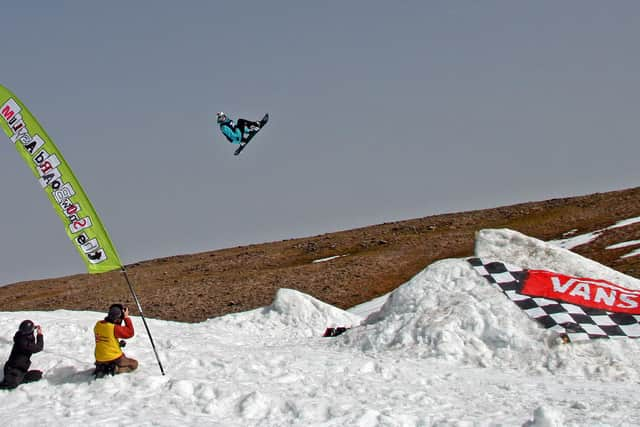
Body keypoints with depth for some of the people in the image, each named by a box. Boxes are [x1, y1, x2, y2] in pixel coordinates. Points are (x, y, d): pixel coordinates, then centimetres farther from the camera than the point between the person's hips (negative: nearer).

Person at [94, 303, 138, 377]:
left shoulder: (97, 325, -1)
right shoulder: (114, 328, -22)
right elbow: (130, 333, -14)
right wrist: (126, 318, -10)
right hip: (114, 359, -6)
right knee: (134, 364, 14)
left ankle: (101, 368, 9)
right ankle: (115, 369, -9)